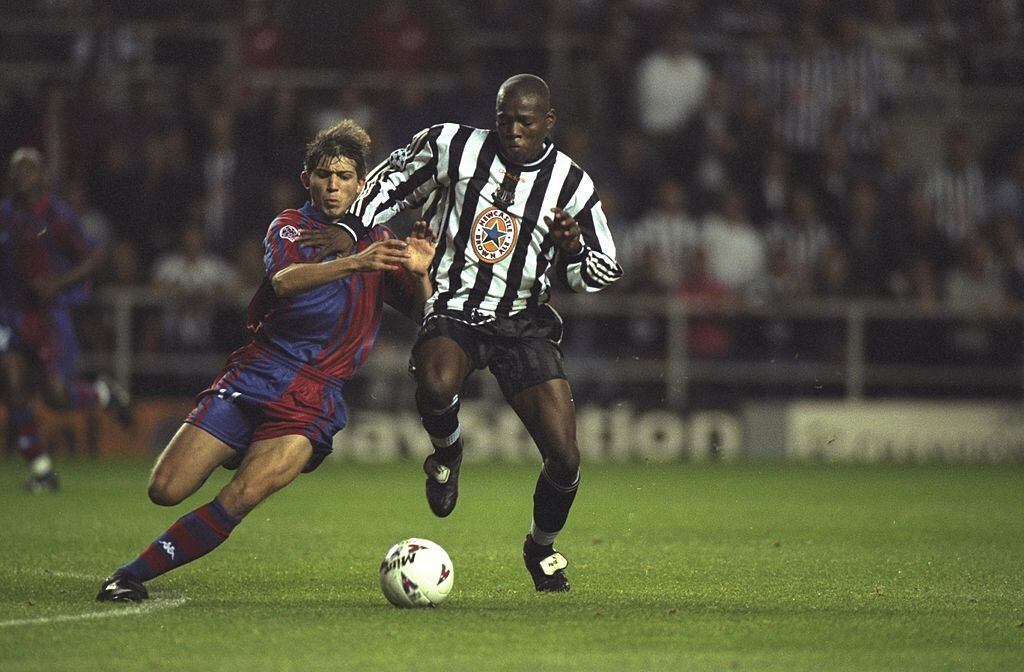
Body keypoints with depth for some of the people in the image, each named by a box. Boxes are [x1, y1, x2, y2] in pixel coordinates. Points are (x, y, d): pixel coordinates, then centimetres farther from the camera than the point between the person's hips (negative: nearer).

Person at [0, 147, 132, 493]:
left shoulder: (57, 215, -8)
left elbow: (94, 257, -5)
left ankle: (106, 393, 23)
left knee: (55, 393, -10)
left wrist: (57, 283, -17)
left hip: (52, 313, -4)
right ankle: (41, 469, 1)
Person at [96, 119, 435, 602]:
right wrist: (354, 262, -34)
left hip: (314, 398, 0)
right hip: (255, 375, 0)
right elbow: (285, 280, -18)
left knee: (241, 498, -24)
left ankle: (135, 574, -12)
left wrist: (420, 273, -17)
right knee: (165, 490, -13)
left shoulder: (376, 241, 12)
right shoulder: (290, 227, 5)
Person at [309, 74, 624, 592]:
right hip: (451, 311, -1)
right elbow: (389, 185, 11)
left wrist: (574, 248, -15)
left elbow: (603, 273, 7)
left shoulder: (571, 184, 0)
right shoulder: (453, 147, -3)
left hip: (522, 321, 1)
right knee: (435, 388, -38)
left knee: (564, 458, -8)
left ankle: (542, 548, 24)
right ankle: (446, 451, -1)